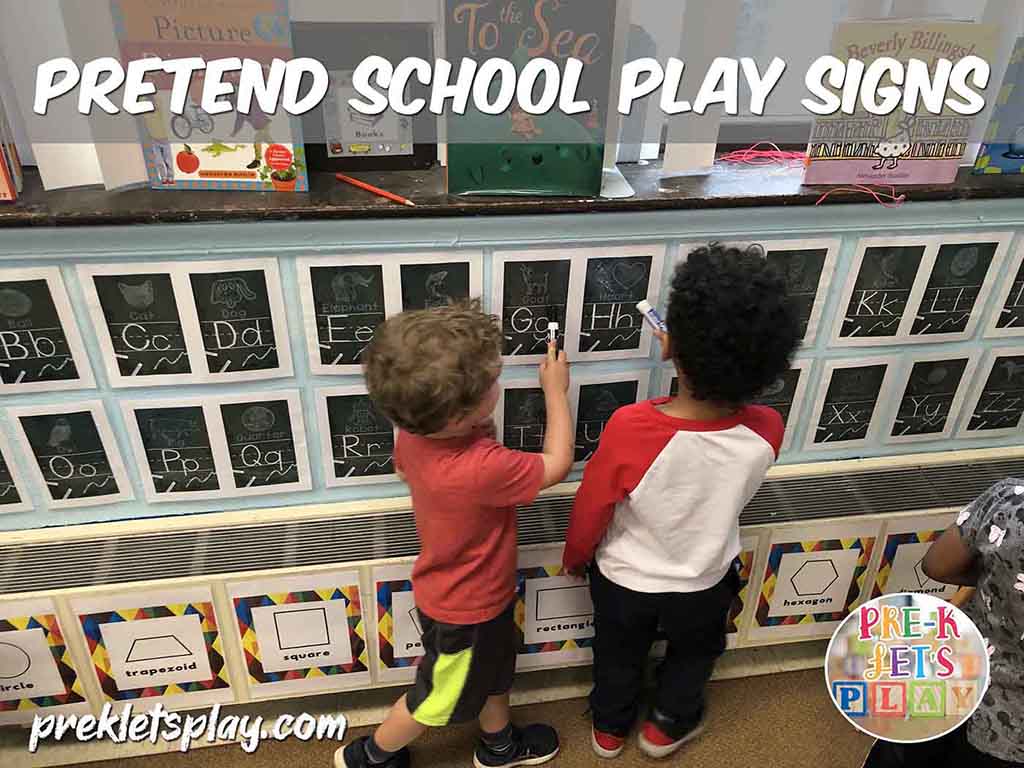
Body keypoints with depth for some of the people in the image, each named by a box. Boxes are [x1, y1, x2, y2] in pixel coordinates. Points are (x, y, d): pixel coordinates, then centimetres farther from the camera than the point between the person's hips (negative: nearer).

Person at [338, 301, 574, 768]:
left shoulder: (415, 433, -19)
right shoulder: (481, 469, -43)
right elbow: (557, 465, -24)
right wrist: (555, 389, -13)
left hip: (471, 592, 7)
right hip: (466, 608, -7)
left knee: (494, 673, 31)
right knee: (438, 699, 22)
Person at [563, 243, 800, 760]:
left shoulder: (630, 428, -39)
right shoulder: (767, 431, -29)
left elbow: (591, 511, -21)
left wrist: (574, 558, 0)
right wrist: (703, 364, -11)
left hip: (625, 581, -1)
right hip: (705, 583, 1)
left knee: (619, 657, 30)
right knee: (694, 652, 34)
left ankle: (609, 729, 57)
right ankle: (667, 726, 57)